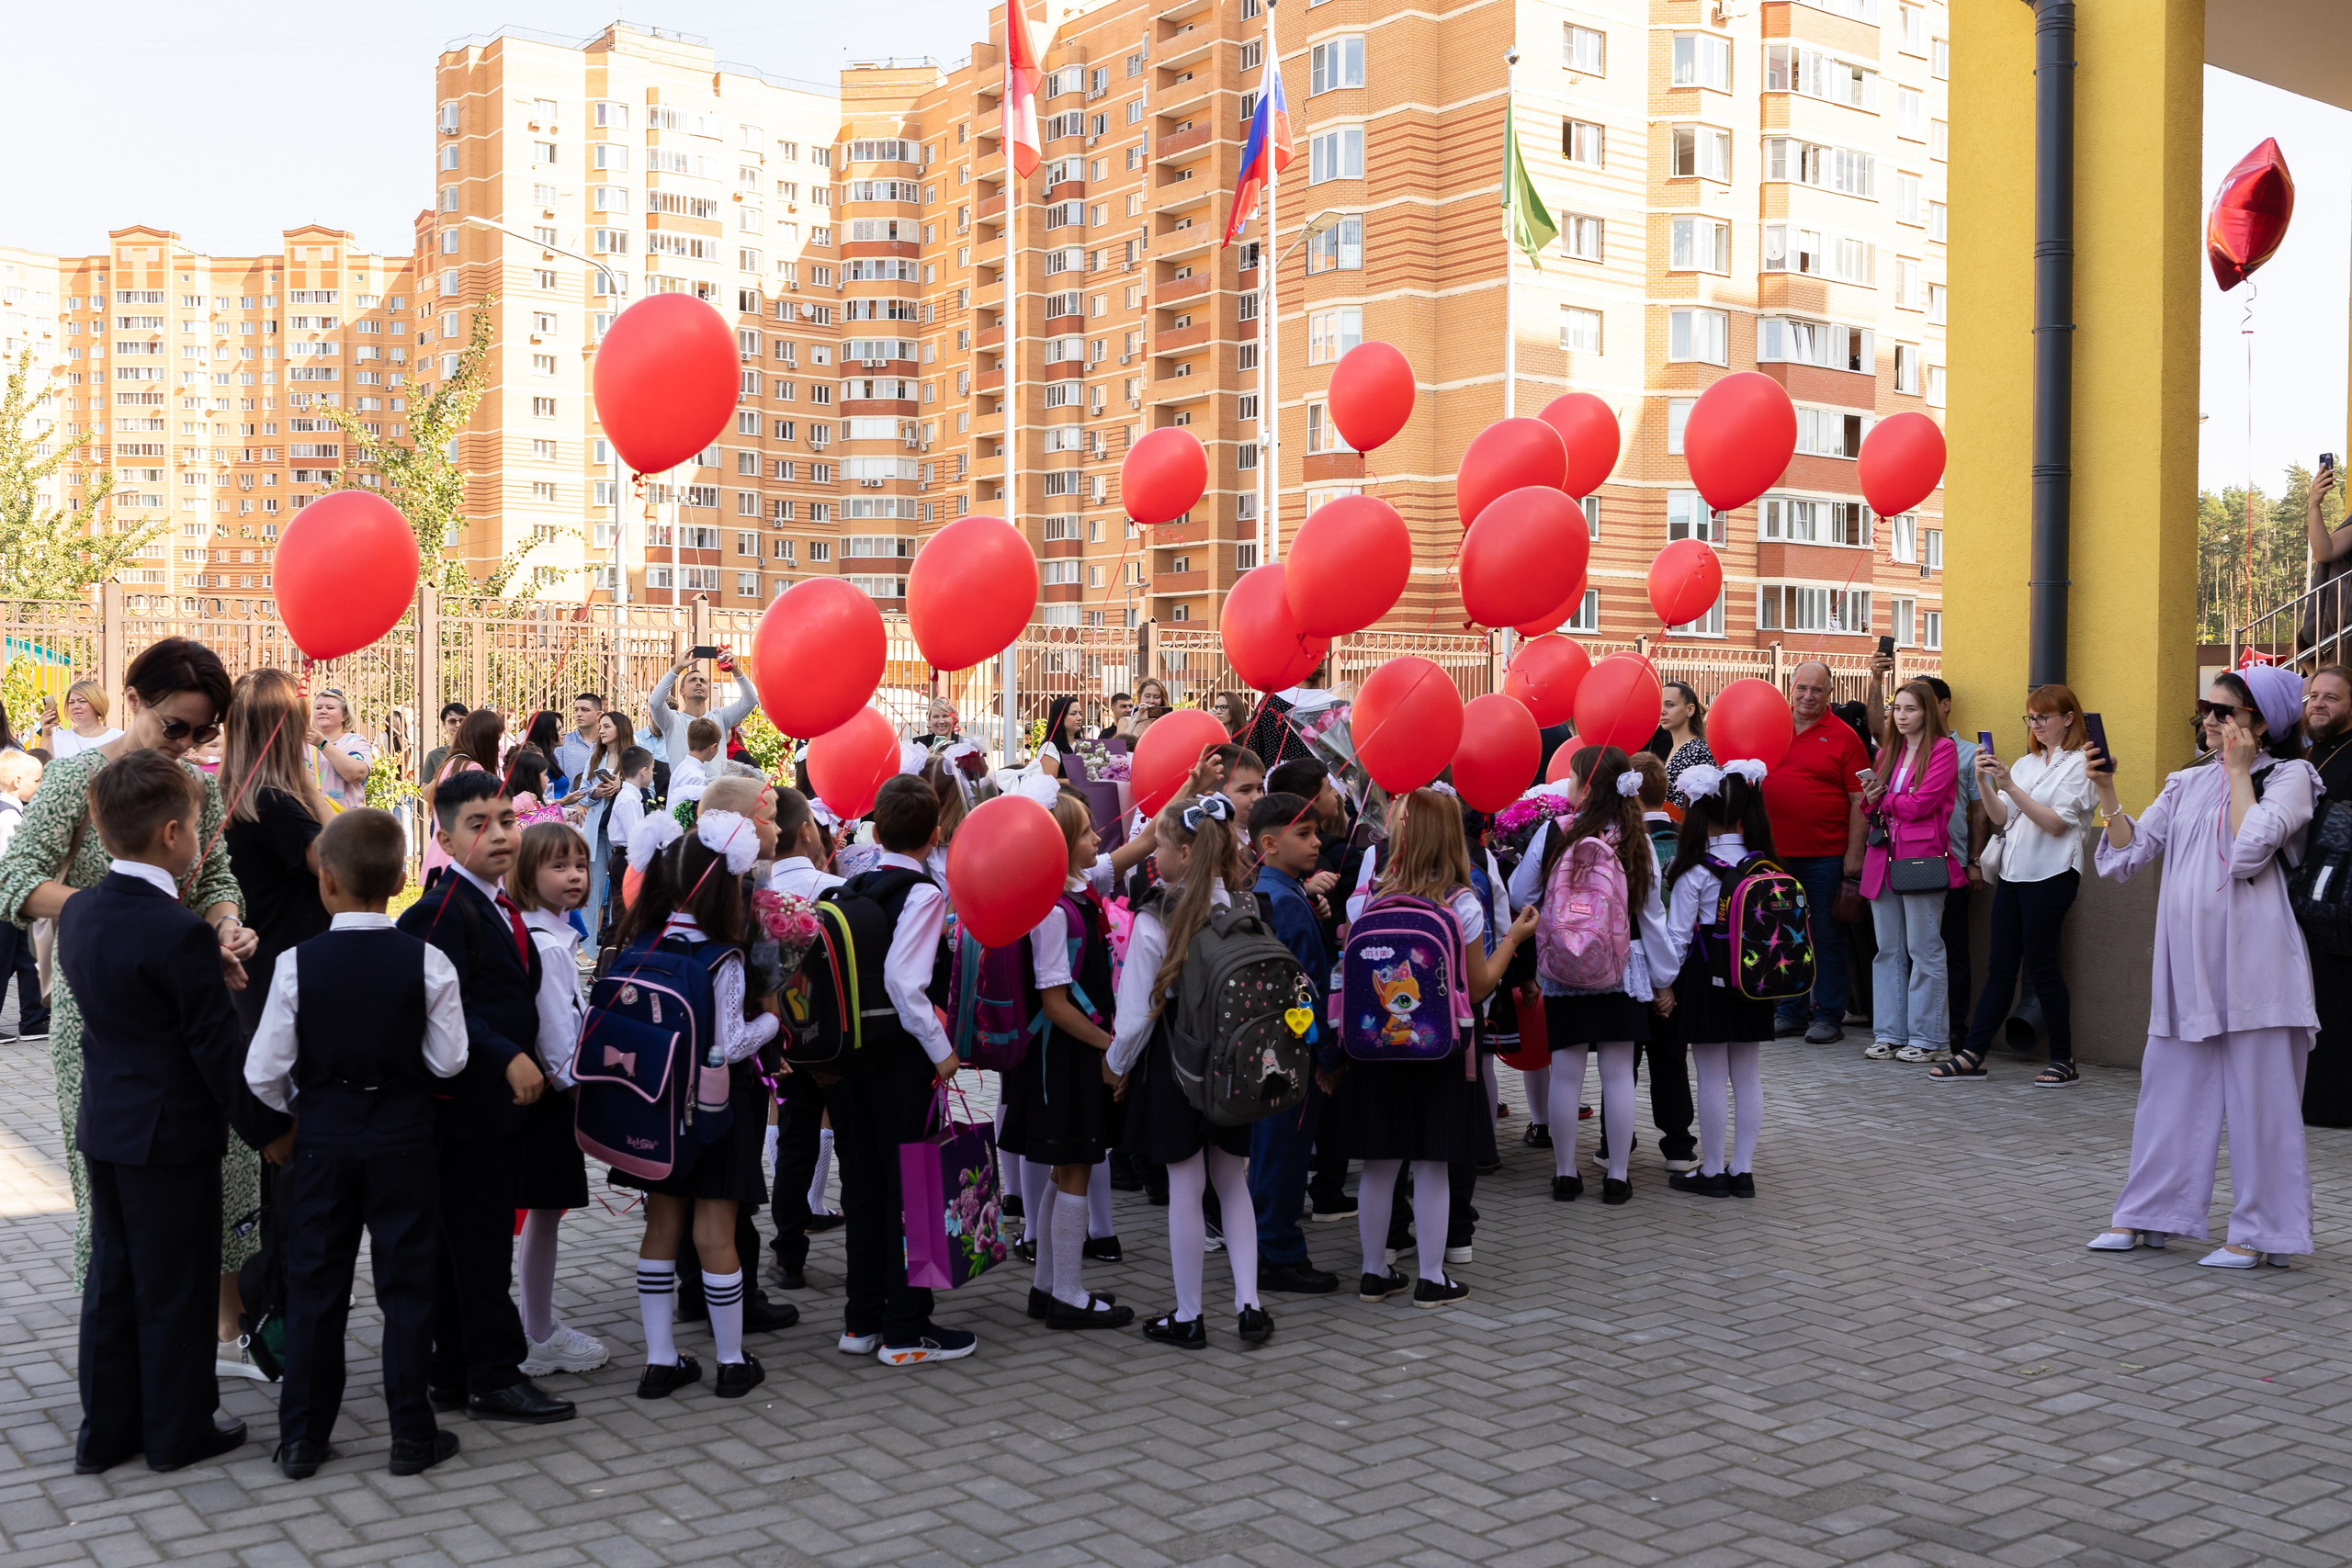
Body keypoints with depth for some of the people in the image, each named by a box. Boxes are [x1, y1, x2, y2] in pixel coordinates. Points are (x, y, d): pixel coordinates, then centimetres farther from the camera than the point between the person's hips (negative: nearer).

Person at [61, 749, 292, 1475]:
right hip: (171, 1133, -8)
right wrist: (267, 1128, -9)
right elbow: (218, 1047, -18)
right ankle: (177, 1431, 18)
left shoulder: (78, 912, 1)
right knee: (175, 1287, 6)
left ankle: (105, 1431, 26)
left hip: (104, 1124, 8)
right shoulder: (181, 933, -23)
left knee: (112, 1279, 17)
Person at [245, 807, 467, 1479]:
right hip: (404, 1139, 0)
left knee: (315, 1285, 12)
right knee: (406, 1285, 8)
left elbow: (264, 1071, -9)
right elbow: (448, 1060, -9)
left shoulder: (297, 962, -11)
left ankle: (302, 1439, 19)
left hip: (322, 1138, 1)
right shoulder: (427, 962, -12)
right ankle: (412, 1435, 13)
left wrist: (293, 1108, 12)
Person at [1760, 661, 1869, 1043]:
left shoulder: (1842, 736, -3)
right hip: (1776, 853, 4)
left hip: (1825, 855, -4)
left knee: (1826, 936, 3)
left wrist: (1854, 853, -9)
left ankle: (1829, 1016, 11)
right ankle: (1789, 1012, 21)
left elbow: (1859, 799, -4)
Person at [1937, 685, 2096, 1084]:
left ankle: (2064, 1059, 8)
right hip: (2014, 871, 7)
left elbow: (2056, 823, -14)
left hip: (2051, 875, -7)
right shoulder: (2026, 763, 17)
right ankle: (1972, 1055, 4)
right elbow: (2002, 819, 11)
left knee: (2041, 963, -3)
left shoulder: (2079, 764, -5)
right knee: (2000, 965, 5)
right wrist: (1984, 782, -4)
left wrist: (2011, 786, -21)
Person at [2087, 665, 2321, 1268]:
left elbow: (2250, 850, -17)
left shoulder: (2288, 775, 0)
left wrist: (2239, 772, -8)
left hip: (2250, 962, -6)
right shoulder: (2187, 784, 16)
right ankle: (2147, 1216, 16)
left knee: (2257, 1093, -1)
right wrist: (2106, 790, 1)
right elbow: (2130, 851, 12)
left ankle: (2260, 1231, 7)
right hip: (2186, 961, 6)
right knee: (2169, 1087, 9)